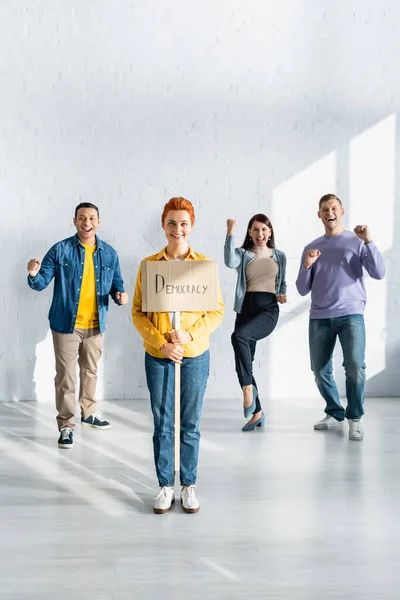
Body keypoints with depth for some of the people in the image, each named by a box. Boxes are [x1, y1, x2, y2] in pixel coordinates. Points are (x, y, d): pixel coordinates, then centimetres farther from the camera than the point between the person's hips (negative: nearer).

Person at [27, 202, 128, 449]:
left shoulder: (109, 253, 2)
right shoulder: (60, 250, -8)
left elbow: (116, 284, 8)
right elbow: (42, 282, -9)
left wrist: (120, 295, -14)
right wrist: (34, 275, -32)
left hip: (96, 325, 4)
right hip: (66, 324, -3)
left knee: (90, 371, 20)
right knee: (66, 375, 0)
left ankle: (90, 412, 39)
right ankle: (66, 425, 11)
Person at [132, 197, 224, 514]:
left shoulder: (204, 264, -2)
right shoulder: (148, 265, -1)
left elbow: (217, 310, 0)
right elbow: (138, 312, -1)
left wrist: (191, 334, -14)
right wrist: (161, 343, -12)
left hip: (195, 355, 0)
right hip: (158, 356, 0)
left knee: (190, 425, 9)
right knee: (162, 424, 7)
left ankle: (189, 486, 23)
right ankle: (166, 486, 21)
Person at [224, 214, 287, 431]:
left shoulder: (279, 256, 13)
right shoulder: (242, 254, 8)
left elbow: (282, 283, 24)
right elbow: (229, 262, -17)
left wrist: (283, 295, 2)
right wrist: (230, 234, -24)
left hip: (268, 309, -2)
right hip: (246, 308, 2)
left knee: (239, 336, -33)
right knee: (245, 362, 2)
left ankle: (248, 387, -20)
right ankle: (257, 413, 16)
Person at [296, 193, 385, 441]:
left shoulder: (357, 241, 7)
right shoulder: (311, 247, 14)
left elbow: (379, 273, -4)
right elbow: (303, 290, 12)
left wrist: (368, 241, -12)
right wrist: (307, 266, -6)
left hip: (351, 314, -3)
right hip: (319, 318, 3)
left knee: (355, 367, -17)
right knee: (320, 371, 4)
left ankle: (355, 418, 0)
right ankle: (334, 413, 25)